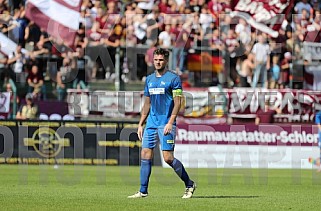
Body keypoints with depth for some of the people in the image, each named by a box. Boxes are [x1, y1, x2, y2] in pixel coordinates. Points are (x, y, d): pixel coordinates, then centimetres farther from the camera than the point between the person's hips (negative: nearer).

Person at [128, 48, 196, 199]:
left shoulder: (173, 78, -4)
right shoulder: (149, 79, 15)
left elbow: (177, 103, -9)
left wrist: (170, 122, -18)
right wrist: (140, 124, 15)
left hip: (166, 123, -6)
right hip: (151, 123, 6)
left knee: (168, 158, -9)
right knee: (145, 155, 0)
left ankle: (189, 185, 7)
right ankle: (143, 191, 3)